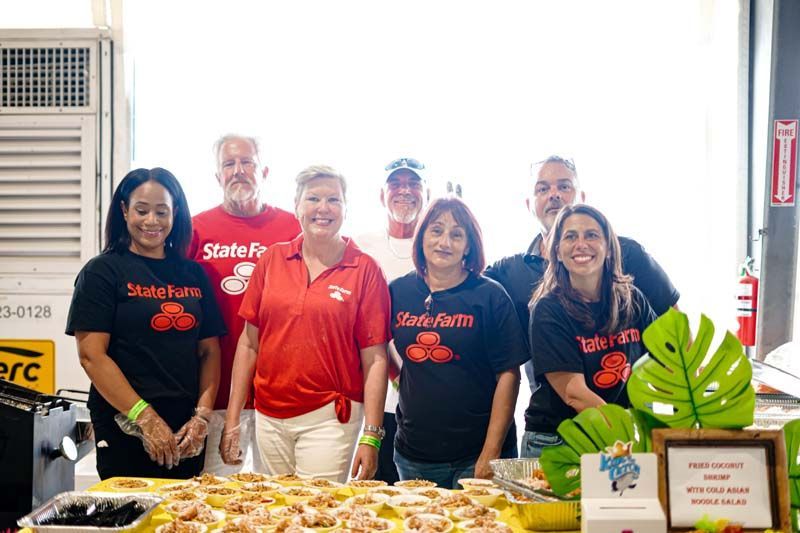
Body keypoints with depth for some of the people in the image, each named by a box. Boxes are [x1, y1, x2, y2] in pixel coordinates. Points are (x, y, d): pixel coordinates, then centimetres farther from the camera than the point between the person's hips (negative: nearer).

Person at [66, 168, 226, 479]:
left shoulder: (193, 274, 9)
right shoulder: (102, 272, -3)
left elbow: (209, 350, 9)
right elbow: (91, 355, -10)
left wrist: (203, 415, -4)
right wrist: (146, 418, -14)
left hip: (188, 431, 4)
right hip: (124, 427, -4)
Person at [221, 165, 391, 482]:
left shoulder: (365, 270, -4)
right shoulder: (272, 259, 5)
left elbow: (374, 359, -6)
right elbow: (249, 342, 7)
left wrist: (371, 437, -10)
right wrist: (232, 420, 5)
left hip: (330, 419, -3)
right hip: (269, 417, 3)